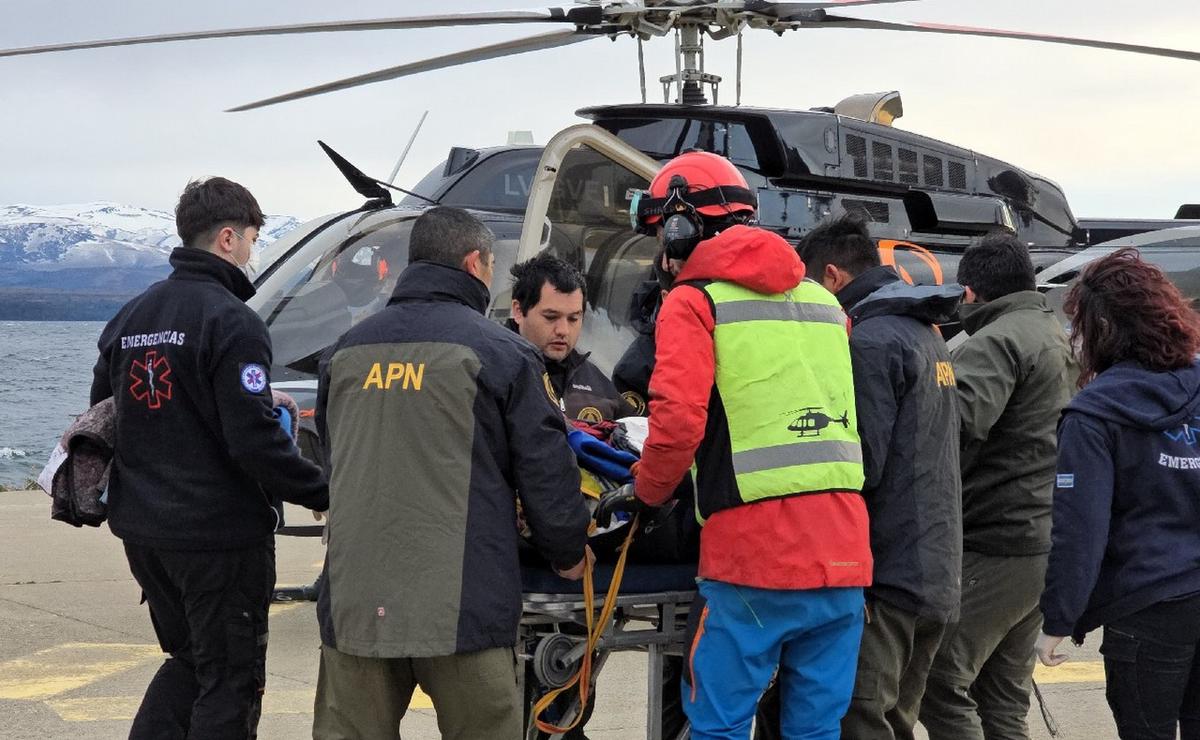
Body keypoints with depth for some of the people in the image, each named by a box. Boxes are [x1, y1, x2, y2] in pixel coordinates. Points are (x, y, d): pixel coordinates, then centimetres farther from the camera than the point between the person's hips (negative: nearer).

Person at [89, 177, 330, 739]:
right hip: (220, 533, -8)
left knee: (189, 660, 22)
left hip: (140, 528, 8)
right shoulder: (232, 321, -16)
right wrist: (319, 494, -11)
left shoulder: (129, 317, 10)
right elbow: (253, 439, -21)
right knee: (231, 679, 3)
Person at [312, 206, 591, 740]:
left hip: (354, 600, 4)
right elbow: (546, 469, -1)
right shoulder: (502, 353, -3)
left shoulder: (345, 352, 13)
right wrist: (568, 553, 16)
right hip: (463, 604, -4)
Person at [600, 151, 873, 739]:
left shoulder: (695, 300, -2)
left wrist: (646, 492, 4)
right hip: (843, 554, 6)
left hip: (755, 557, -6)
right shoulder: (823, 300, 18)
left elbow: (678, 422, -13)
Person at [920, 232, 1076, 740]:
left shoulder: (996, 341, -13)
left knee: (942, 687, -6)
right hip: (1044, 542, 10)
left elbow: (959, 420, -30)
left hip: (991, 550, -10)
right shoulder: (1059, 339, 19)